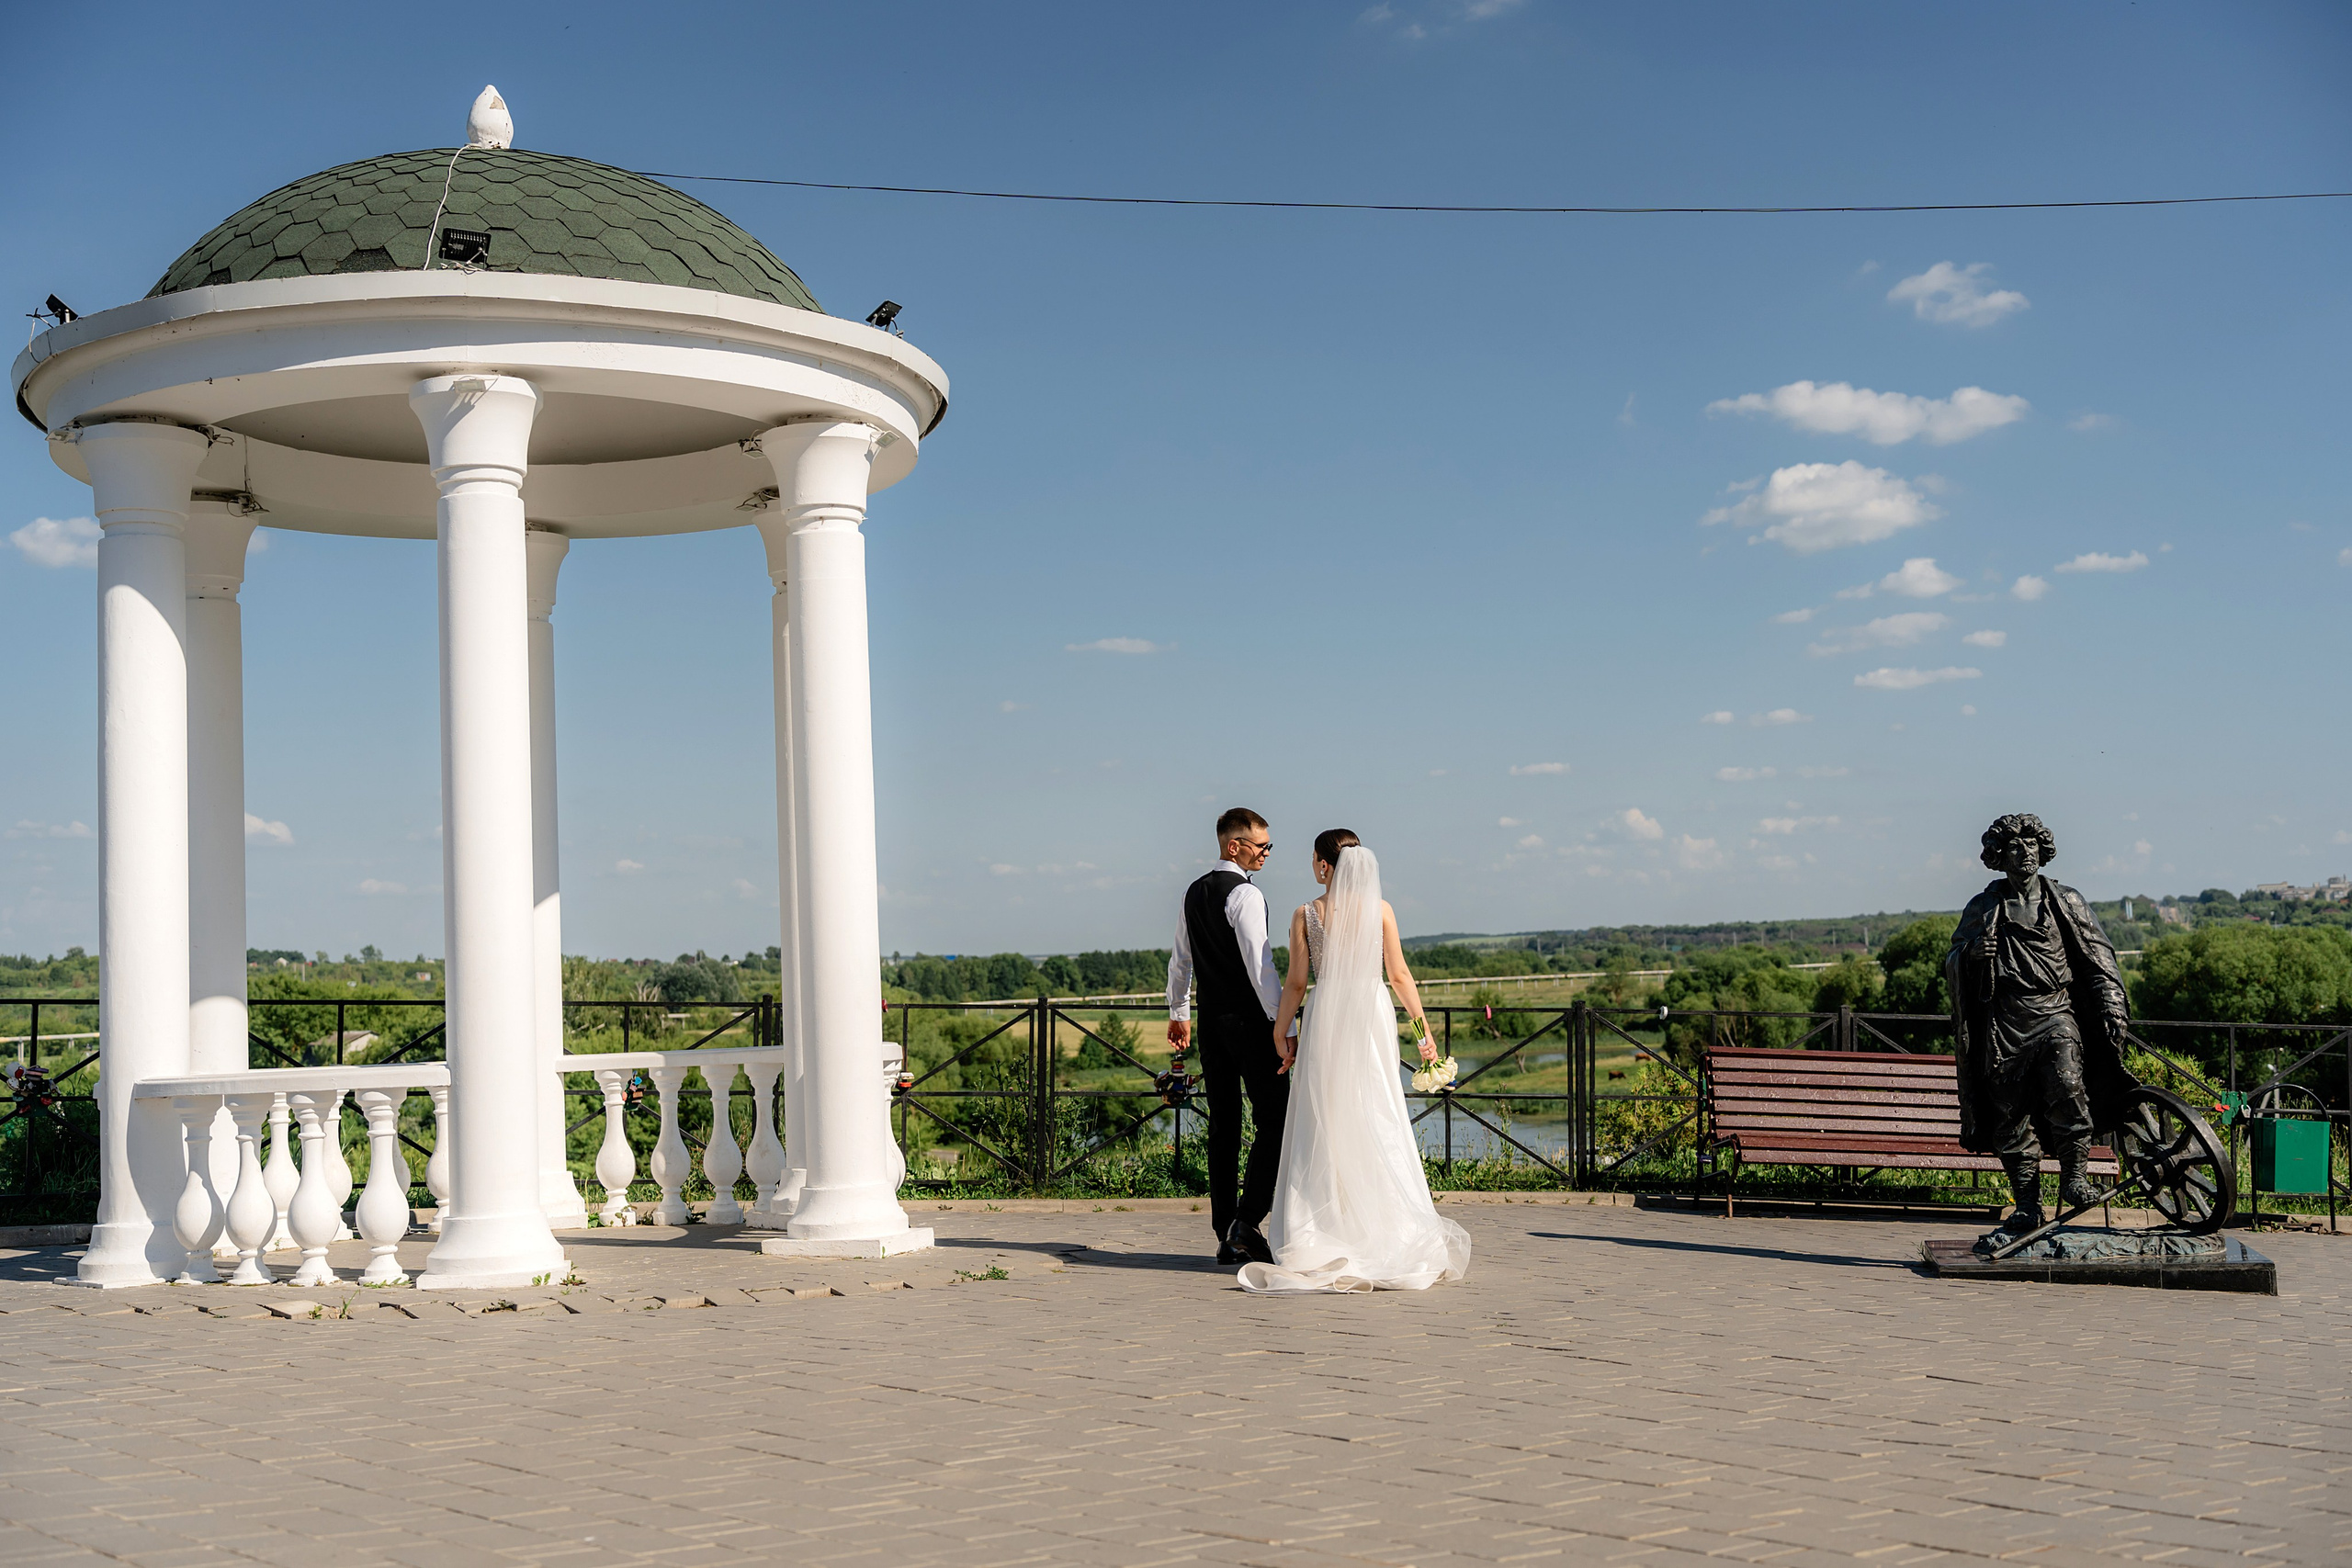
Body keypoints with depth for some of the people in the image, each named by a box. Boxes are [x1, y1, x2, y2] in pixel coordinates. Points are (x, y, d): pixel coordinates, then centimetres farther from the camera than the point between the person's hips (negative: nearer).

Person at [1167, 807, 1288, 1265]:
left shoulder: (1194, 893, 13)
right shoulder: (1244, 894, -13)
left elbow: (1180, 961, 22)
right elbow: (1260, 965, -19)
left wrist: (1178, 1014, 33)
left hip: (1210, 1021, 8)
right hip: (1249, 1020, -8)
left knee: (1223, 1126, 10)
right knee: (1275, 1120, -3)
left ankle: (1225, 1236, 12)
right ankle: (1246, 1222, -12)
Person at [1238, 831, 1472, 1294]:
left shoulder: (1306, 915, -1)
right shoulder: (1379, 909, 1)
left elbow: (1295, 982, -1)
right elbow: (1399, 974, 0)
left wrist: (1281, 1031, 8)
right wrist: (1423, 1027, 6)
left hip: (1326, 1016, -1)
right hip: (1372, 1015, 1)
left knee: (1324, 1122, 4)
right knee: (1378, 1123, 4)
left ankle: (1324, 1237, 4)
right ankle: (1383, 1234, 4)